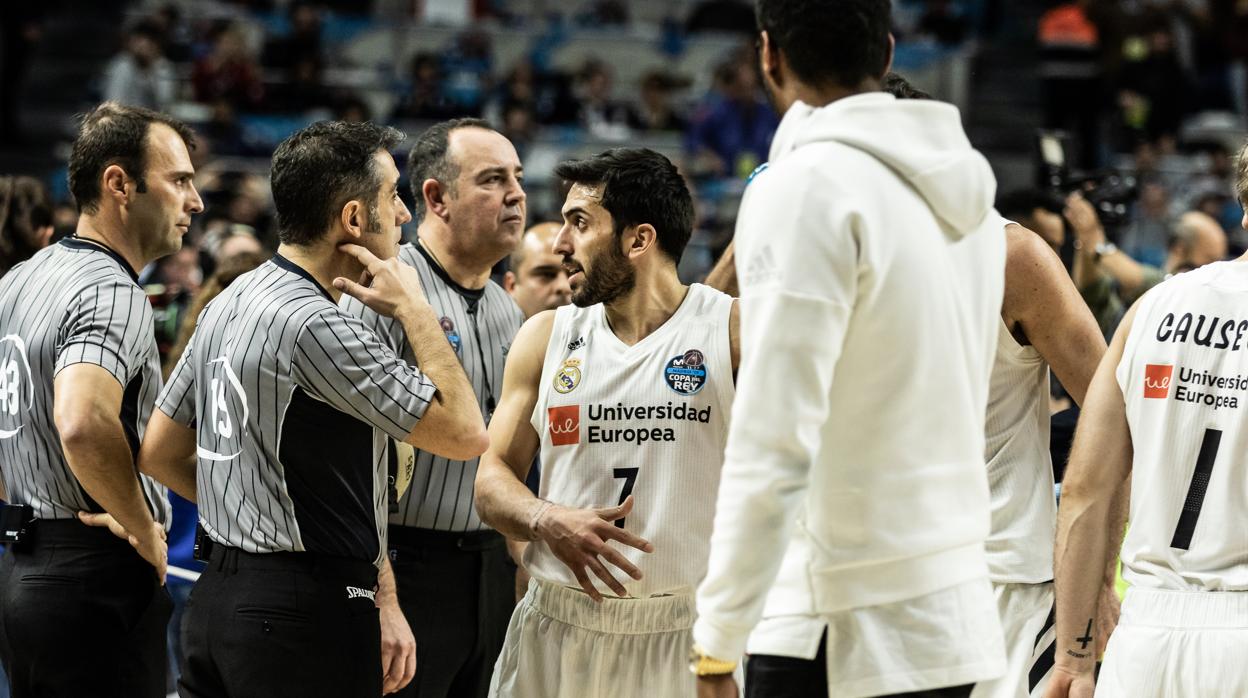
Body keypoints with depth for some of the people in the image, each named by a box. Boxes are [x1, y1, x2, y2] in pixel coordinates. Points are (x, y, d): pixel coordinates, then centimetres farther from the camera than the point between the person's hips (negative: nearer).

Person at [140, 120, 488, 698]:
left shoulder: (226, 304, 11)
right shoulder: (317, 326, -18)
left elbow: (160, 454, 18)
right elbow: (466, 434, -16)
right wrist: (415, 309, -9)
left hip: (217, 592, 9)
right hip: (307, 609, -9)